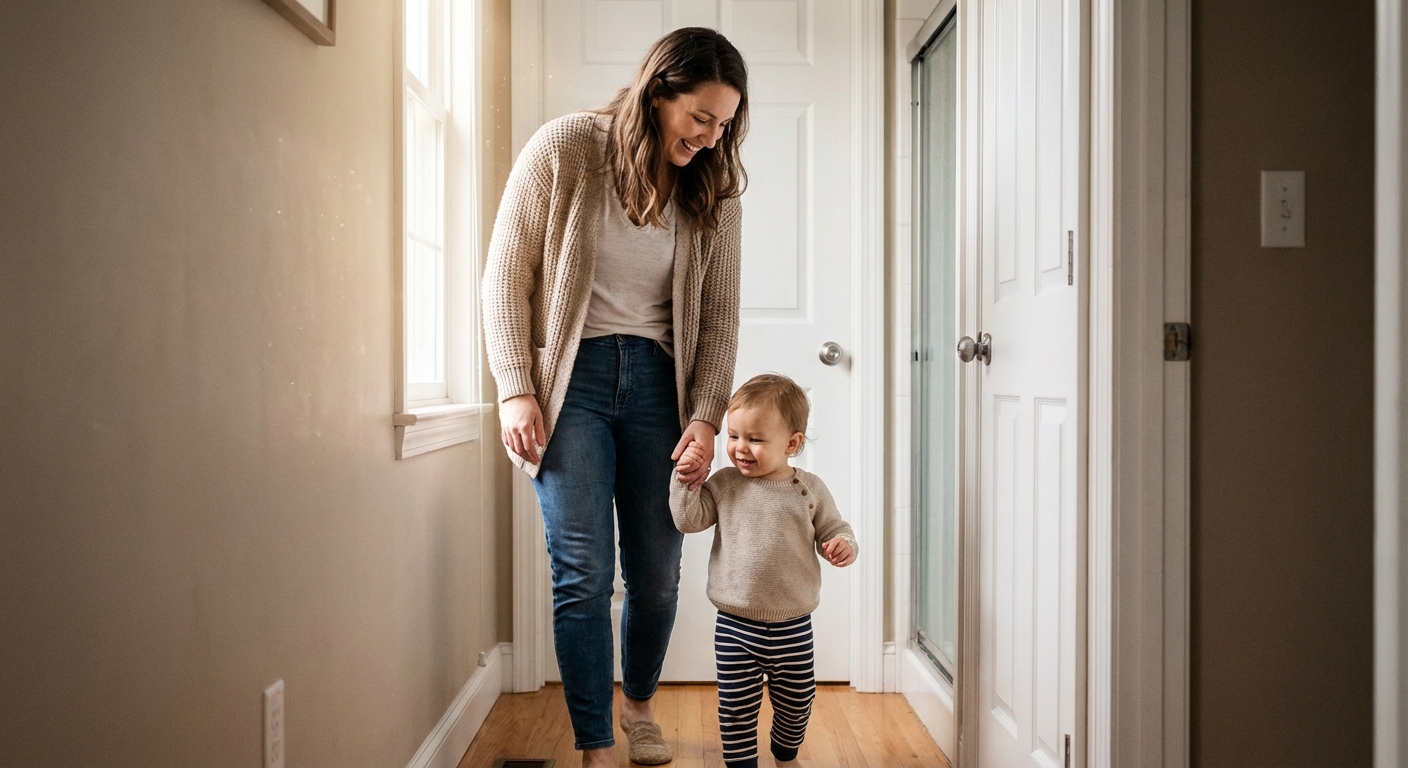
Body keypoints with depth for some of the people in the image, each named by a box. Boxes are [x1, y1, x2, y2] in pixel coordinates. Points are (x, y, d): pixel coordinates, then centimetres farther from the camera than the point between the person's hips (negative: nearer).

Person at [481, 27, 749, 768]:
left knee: (657, 571, 6)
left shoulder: (714, 190, 2)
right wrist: (516, 390, -9)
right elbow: (506, 274, -4)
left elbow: (719, 316, 6)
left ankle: (639, 705, 34)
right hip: (570, 374, -3)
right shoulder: (565, 148, -7)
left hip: (655, 377, 3)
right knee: (583, 570, -7)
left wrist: (706, 415, -5)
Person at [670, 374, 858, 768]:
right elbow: (689, 520, -1)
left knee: (796, 702, 17)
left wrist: (843, 545, -16)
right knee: (736, 707, 5)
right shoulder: (724, 484, -2)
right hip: (735, 626, -1)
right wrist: (687, 479, -12)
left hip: (793, 628, 1)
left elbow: (833, 530, 5)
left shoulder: (810, 489, -3)